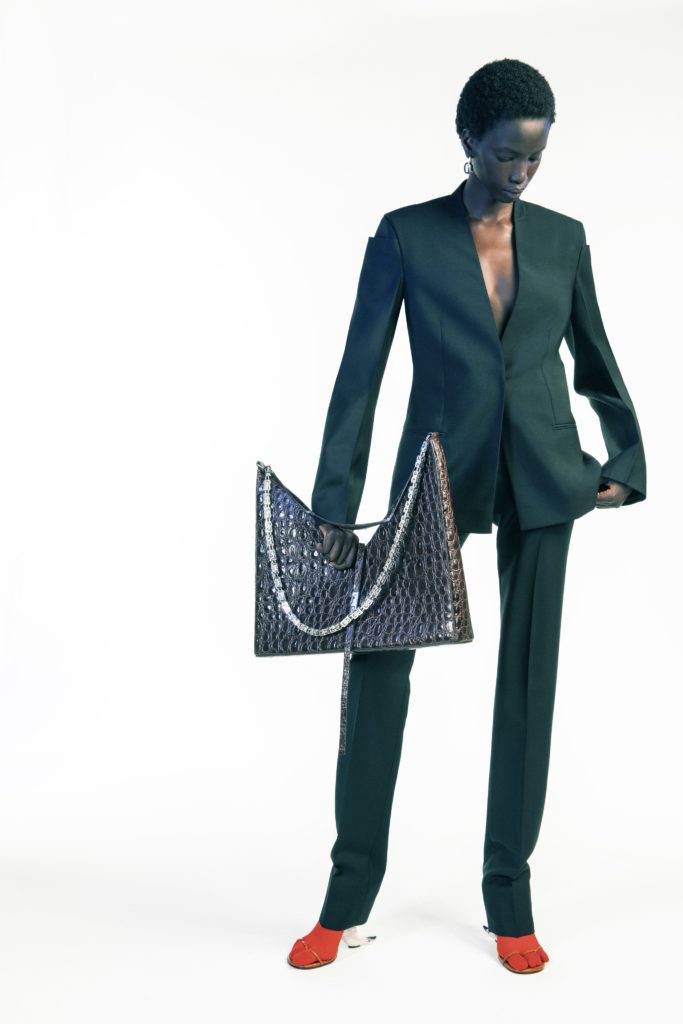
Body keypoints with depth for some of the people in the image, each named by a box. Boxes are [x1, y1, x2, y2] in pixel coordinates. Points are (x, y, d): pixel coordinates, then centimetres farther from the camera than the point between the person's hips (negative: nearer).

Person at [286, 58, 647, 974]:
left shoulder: (563, 238, 9)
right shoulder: (406, 236, 1)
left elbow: (596, 363, 18)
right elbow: (361, 373, -4)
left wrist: (627, 461, 11)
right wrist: (335, 505, -10)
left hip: (541, 481, 2)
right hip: (438, 475, -2)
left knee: (529, 674, 3)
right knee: (378, 653, -8)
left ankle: (511, 903, 14)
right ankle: (349, 898, 4)